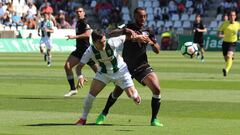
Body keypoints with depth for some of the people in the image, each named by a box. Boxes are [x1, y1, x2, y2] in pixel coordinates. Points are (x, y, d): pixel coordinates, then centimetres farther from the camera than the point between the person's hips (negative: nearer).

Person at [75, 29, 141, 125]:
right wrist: (80, 77, -43)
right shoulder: (90, 51, -27)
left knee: (132, 95, -6)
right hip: (103, 72, 1)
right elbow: (79, 66, -24)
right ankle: (83, 118, 4)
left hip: (120, 70, -1)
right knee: (91, 93, -14)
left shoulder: (111, 43, -31)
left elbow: (126, 37, -15)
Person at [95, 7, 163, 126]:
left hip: (142, 66, 2)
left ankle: (154, 120, -6)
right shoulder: (129, 27, -5)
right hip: (126, 66, -2)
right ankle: (103, 114, 34)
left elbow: (157, 50, 2)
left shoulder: (148, 31, 4)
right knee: (117, 92, 7)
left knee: (156, 89, -17)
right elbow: (112, 34, -19)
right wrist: (124, 31, -36)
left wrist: (151, 42, -20)